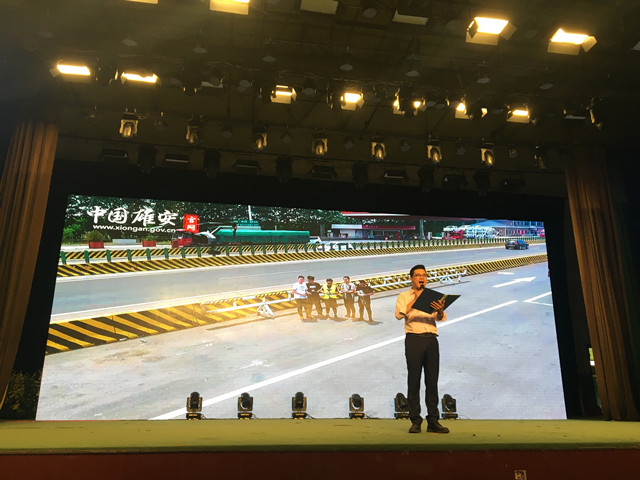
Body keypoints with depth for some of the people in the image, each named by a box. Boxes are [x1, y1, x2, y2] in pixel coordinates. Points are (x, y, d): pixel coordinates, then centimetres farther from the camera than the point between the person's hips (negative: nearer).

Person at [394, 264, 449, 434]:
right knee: (414, 380, -1)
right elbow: (399, 314, -7)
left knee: (432, 381, 2)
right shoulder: (404, 296, 11)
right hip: (414, 339, -3)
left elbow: (441, 318, 3)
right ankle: (415, 421, 5)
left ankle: (433, 421, 8)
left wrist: (440, 310, -20)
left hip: (431, 339, 3)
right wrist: (415, 299, -8)